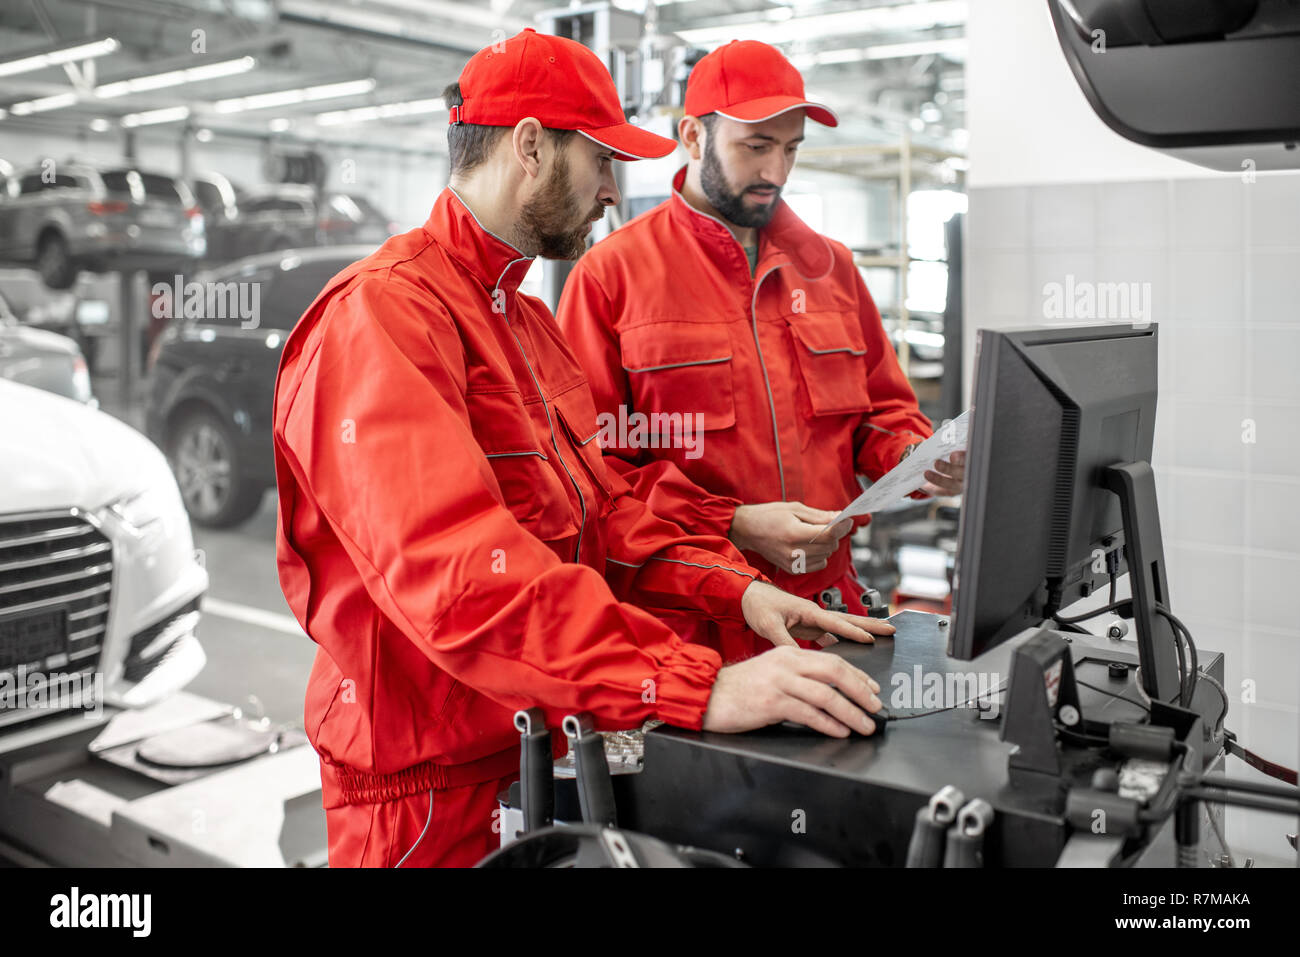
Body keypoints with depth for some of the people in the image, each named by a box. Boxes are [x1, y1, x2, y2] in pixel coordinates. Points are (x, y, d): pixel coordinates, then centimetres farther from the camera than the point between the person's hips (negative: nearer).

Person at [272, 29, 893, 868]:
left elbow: (596, 509, 15)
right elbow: (455, 570, -32)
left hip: (549, 757, 9)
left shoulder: (526, 320, 15)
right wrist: (697, 688, -37)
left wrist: (735, 589, 0)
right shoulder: (382, 314, -18)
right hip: (441, 800, -9)